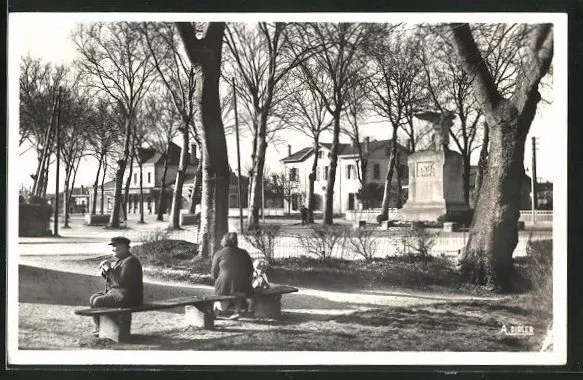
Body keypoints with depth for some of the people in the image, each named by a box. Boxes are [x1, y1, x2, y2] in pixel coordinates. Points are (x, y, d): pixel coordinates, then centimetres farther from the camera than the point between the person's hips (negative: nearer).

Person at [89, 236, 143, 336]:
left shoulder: (130, 261, -18)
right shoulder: (120, 260, 15)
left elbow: (121, 281, -26)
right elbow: (112, 278, 19)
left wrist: (109, 269, -20)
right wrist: (104, 271, -1)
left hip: (127, 297, -11)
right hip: (117, 292, 11)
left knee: (98, 302, -18)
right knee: (93, 298, 8)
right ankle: (99, 327, 8)